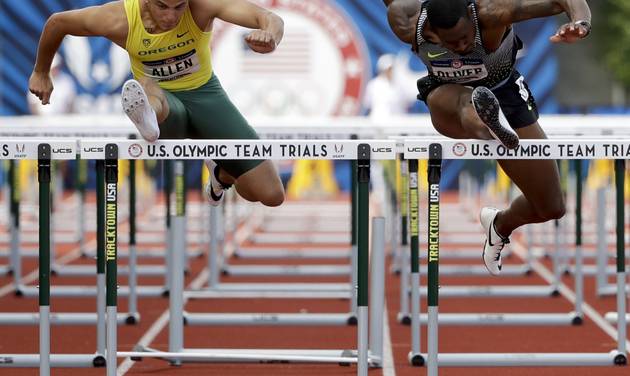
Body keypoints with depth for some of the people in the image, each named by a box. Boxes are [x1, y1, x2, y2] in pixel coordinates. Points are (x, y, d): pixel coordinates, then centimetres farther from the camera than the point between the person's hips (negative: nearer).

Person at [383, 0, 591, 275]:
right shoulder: (409, 27, -30)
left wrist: (581, 23, -62)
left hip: (506, 96, 1)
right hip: (448, 98, -1)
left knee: (552, 209, 5)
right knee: (463, 102, -44)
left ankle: (501, 224, 38)